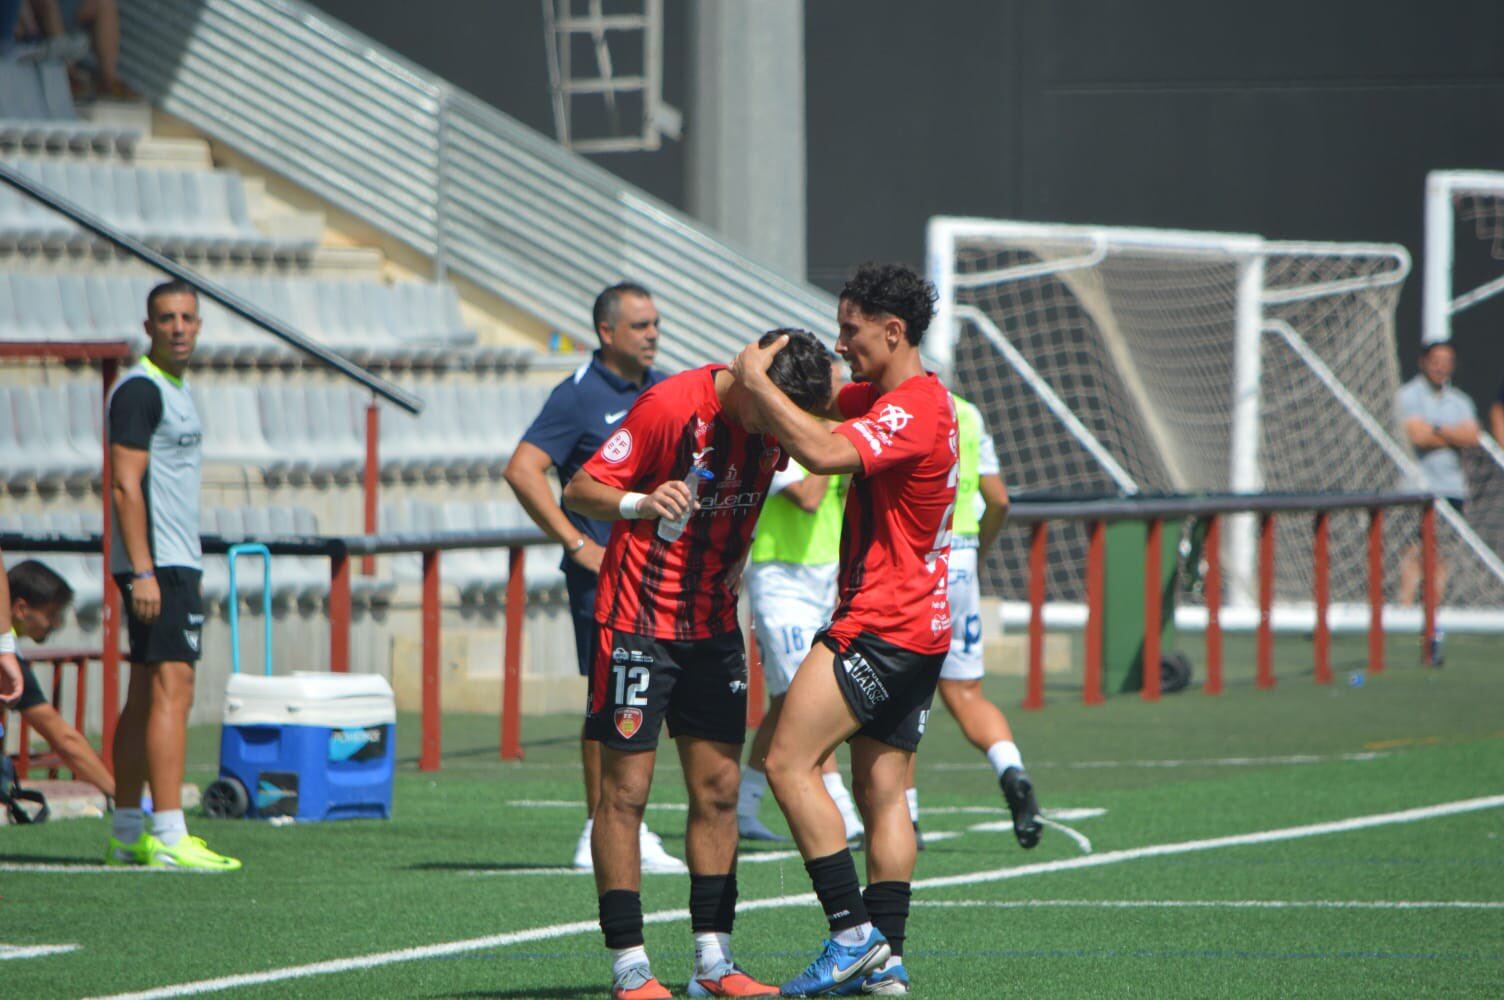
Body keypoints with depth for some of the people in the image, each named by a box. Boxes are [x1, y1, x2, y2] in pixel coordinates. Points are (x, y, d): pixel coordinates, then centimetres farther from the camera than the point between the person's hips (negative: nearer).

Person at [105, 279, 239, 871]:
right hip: (155, 564, -10)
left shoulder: (174, 390, 19)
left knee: (144, 698, 10)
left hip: (175, 562, 10)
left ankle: (127, 834, 13)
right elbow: (126, 485, -17)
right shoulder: (139, 390, -11)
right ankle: (168, 837, -20)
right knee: (172, 689, -15)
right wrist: (142, 572, -22)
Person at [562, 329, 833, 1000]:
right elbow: (579, 492, -16)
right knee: (625, 789, -6)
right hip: (639, 623, -6)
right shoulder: (671, 405, -19)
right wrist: (639, 503, -35)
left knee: (718, 789, 5)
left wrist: (735, 561, 8)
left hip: (714, 626, 6)